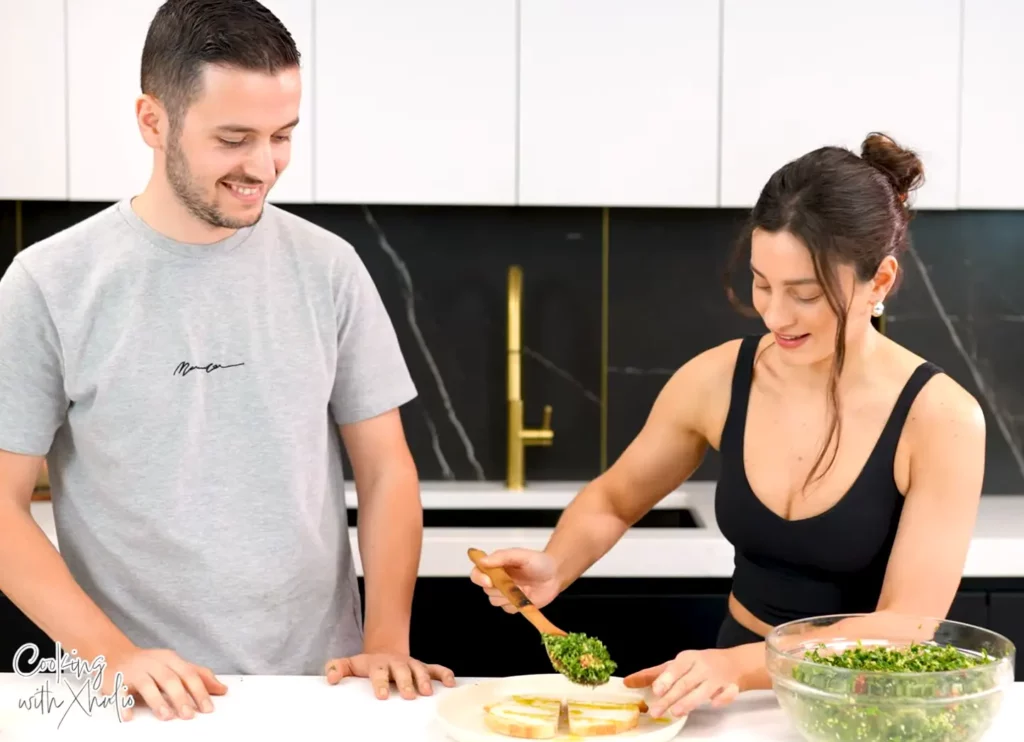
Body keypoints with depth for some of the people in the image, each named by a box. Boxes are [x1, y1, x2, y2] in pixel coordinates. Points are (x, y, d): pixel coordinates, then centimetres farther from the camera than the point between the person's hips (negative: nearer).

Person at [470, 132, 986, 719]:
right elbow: (614, 499, 10)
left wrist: (741, 663, -29)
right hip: (737, 688, 2)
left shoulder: (940, 418, -14)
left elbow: (907, 626, -16)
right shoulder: (717, 379, -5)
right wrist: (554, 569, -10)